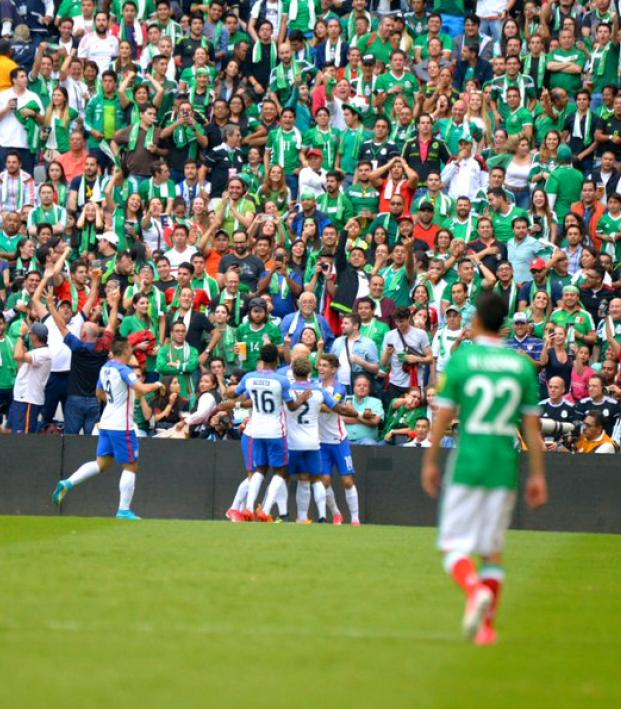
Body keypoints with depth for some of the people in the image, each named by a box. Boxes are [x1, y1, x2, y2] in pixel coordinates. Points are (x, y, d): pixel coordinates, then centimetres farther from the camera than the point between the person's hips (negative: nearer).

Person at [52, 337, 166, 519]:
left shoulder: (105, 368, 9)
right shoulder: (124, 370, -16)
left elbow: (100, 394, 23)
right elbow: (141, 389, -28)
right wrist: (156, 385, -9)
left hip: (106, 422, 8)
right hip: (122, 426, -8)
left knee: (102, 463, 13)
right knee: (130, 467, 2)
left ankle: (67, 483, -2)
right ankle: (124, 510, 1)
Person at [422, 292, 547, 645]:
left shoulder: (461, 360, -4)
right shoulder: (523, 365, 4)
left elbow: (443, 417, -3)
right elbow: (532, 426, 4)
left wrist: (431, 462, 7)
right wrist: (538, 474, 9)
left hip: (467, 466, -3)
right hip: (506, 469, 3)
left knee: (454, 546, 2)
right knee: (493, 548, 12)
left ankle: (476, 589, -26)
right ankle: (488, 625, 7)